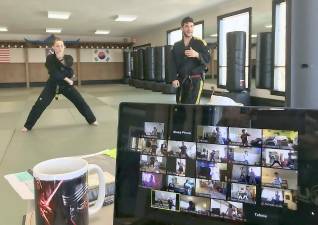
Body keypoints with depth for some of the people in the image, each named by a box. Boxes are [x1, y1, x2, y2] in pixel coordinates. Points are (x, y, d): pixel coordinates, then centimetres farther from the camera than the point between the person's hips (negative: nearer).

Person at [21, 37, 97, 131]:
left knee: (80, 101, 1)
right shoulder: (50, 58, -13)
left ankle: (92, 120, 19)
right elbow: (54, 73, -22)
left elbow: (70, 74, -21)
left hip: (66, 85, 2)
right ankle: (28, 126, 8)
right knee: (39, 105, -6)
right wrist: (66, 78, -23)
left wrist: (62, 60, -30)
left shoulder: (68, 58, -7)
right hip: (52, 85, -2)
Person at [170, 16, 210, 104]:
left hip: (195, 79, -4)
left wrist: (197, 55, -22)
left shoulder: (200, 43, 3)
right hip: (181, 80, 4)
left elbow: (208, 60, -3)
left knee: (192, 105, -16)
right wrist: (174, 79, -7)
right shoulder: (176, 46, 11)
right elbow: (173, 64, 5)